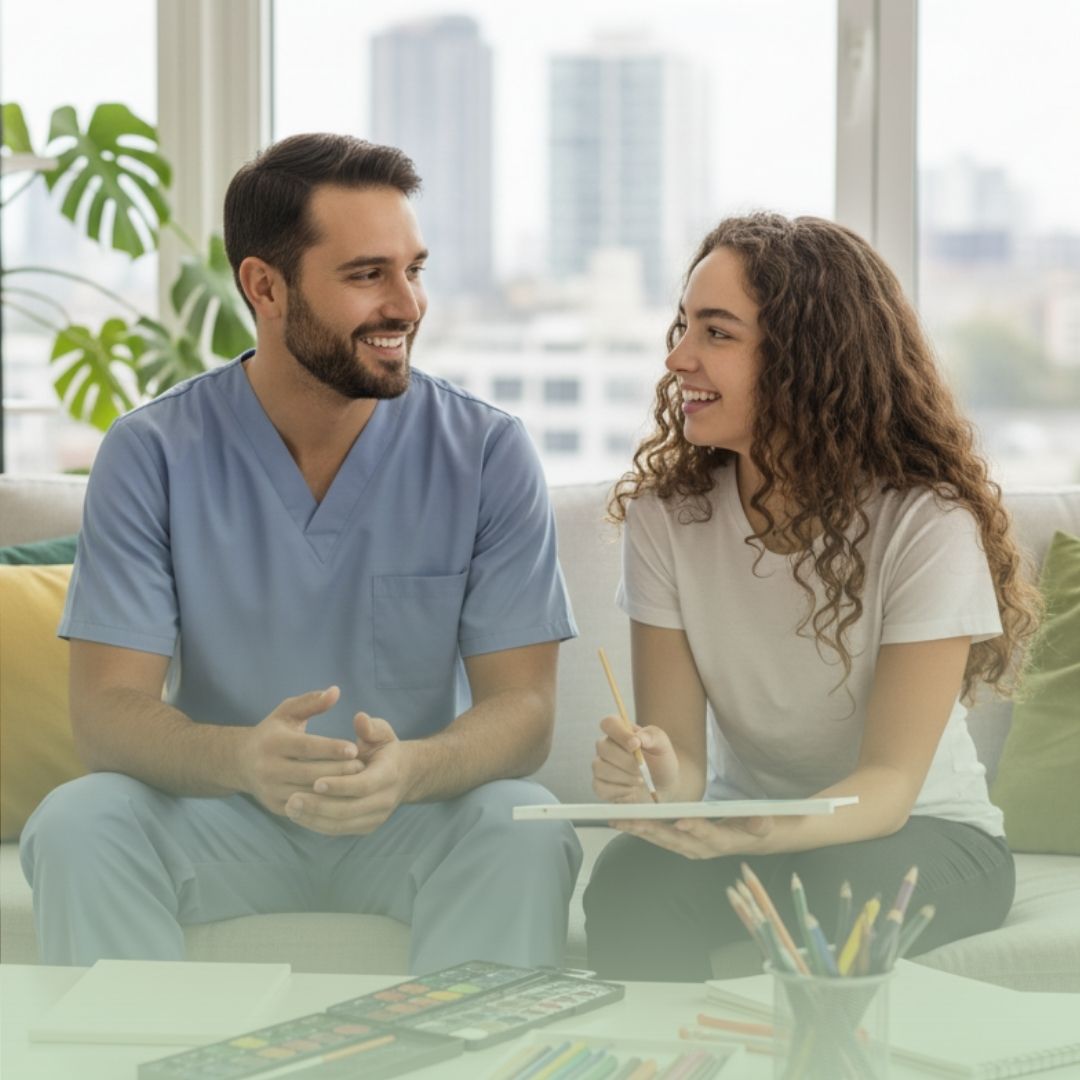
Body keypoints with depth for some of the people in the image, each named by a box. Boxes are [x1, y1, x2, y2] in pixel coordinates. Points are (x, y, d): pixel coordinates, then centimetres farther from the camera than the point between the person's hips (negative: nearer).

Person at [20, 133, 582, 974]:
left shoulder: (488, 453, -6)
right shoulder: (152, 455, -6)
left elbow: (521, 707, -11)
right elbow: (107, 709, -13)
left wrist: (408, 770, -35)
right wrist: (242, 758, -36)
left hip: (416, 815, 0)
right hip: (219, 810, 1)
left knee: (527, 833, -31)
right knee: (74, 826, -28)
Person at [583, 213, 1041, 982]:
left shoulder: (925, 522, -19)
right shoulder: (666, 510, -8)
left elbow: (890, 781, -23)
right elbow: (677, 745, -11)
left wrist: (759, 837, -44)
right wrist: (661, 786, -37)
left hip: (926, 835, -2)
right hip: (746, 832, 2)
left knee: (834, 897, -35)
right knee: (629, 884, -30)